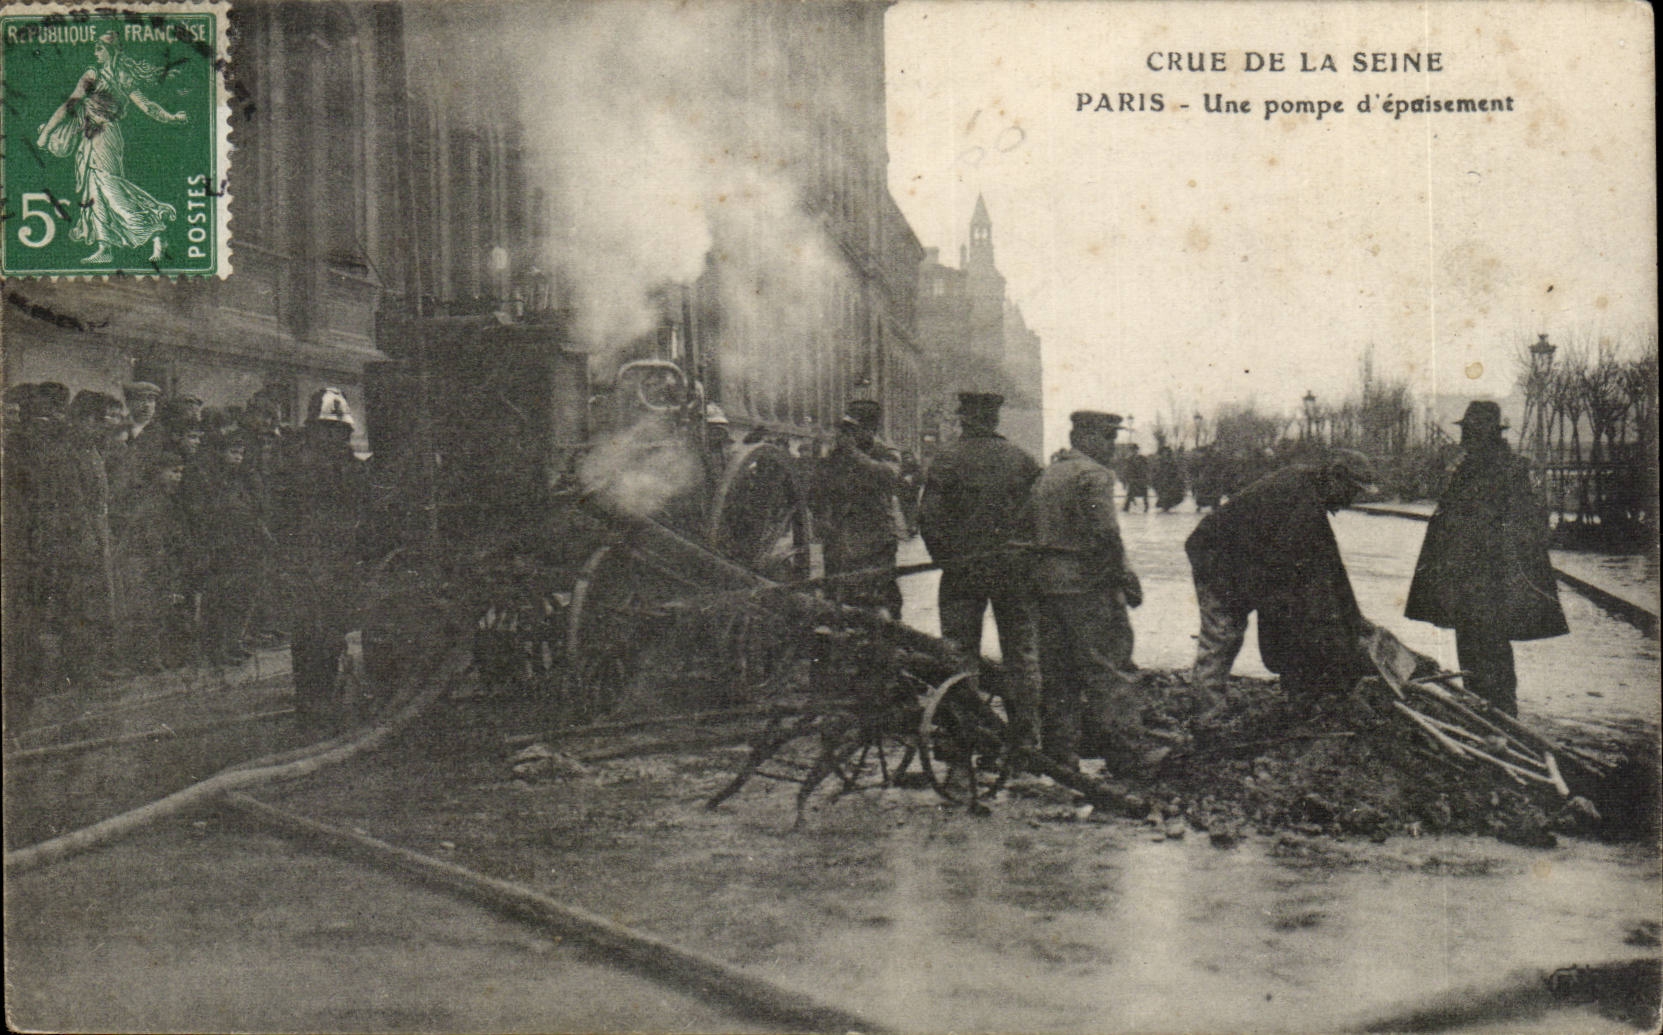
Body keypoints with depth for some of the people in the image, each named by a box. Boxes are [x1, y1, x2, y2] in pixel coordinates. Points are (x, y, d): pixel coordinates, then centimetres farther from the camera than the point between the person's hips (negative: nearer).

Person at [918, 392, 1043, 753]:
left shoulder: (948, 459, -4)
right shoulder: (1023, 460, 3)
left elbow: (928, 515, -9)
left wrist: (945, 557, 1)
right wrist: (1029, 550, 9)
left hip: (963, 570, -2)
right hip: (1016, 570, 2)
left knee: (960, 655, 5)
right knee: (1022, 653, 9)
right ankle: (1026, 737, 11)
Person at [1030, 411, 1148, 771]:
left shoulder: (1046, 475, 18)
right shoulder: (1093, 475, -10)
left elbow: (1035, 532, 19)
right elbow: (1105, 534, -19)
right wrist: (1124, 578, -11)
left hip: (1047, 583, 8)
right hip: (1087, 583, -8)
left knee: (1056, 672, 10)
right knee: (1110, 666, -3)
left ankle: (1059, 750, 14)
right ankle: (1123, 747, -3)